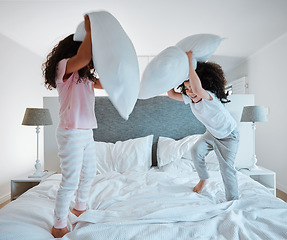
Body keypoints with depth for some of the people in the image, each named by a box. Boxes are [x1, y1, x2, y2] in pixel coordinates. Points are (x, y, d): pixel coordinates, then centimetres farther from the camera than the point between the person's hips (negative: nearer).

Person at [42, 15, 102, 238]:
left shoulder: (85, 78, 15)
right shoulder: (63, 69, -9)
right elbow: (83, 57, -28)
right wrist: (89, 30, -17)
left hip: (87, 132, 9)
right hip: (71, 133, -9)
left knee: (88, 174, 20)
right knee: (70, 181, -3)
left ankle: (80, 207, 43)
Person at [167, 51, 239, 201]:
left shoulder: (210, 97, -36)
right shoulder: (190, 98, -14)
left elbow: (197, 90, -59)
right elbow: (171, 94, -7)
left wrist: (190, 61, -52)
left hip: (228, 136, -6)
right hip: (212, 133, 6)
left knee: (227, 168, -8)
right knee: (196, 151, -9)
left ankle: (233, 201, 12)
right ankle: (203, 178, 17)